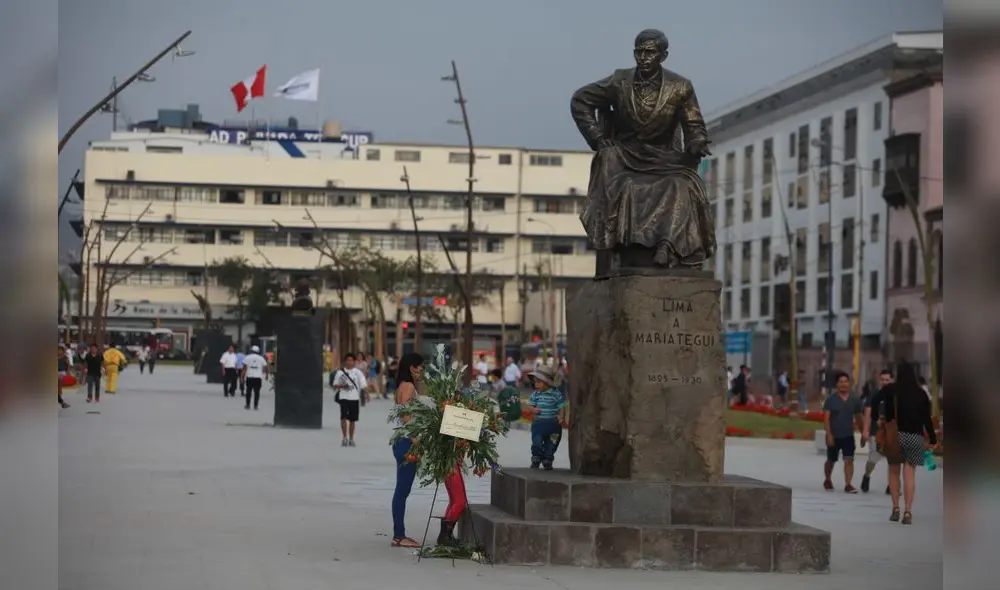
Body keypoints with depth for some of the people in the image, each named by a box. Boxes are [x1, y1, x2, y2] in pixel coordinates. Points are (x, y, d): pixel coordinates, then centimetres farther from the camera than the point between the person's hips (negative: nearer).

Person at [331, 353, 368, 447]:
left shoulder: (357, 372, 4)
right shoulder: (340, 372, 6)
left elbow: (363, 384, -4)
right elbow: (335, 385, 10)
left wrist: (366, 393, -22)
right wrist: (341, 386, -12)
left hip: (355, 398, 1)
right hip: (344, 398, -1)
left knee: (352, 420, 8)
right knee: (343, 417, -14)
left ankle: (351, 439, 20)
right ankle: (344, 437, -4)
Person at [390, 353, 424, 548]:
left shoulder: (404, 386, 17)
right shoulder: (408, 386, -12)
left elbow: (407, 415, 13)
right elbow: (406, 417, -20)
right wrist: (415, 441, -23)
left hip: (404, 442, 10)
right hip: (407, 442, -10)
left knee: (402, 490, 11)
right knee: (402, 490, -6)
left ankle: (399, 534, 14)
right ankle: (399, 536, -4)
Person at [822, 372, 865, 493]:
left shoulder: (855, 400, 3)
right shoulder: (831, 400, -7)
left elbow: (859, 418, 11)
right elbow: (826, 418, -11)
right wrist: (829, 434, -20)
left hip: (848, 436, 1)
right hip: (834, 436, -1)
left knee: (849, 460, -12)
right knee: (831, 460, 14)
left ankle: (848, 484, -13)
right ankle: (827, 480, 37)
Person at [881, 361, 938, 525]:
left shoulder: (890, 390, 0)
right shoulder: (921, 393, 5)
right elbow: (927, 418, 3)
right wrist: (933, 439, 8)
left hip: (895, 434, -1)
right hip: (915, 437, 1)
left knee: (894, 471, 14)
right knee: (910, 474, 1)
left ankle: (896, 508, 8)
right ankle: (907, 512, -6)